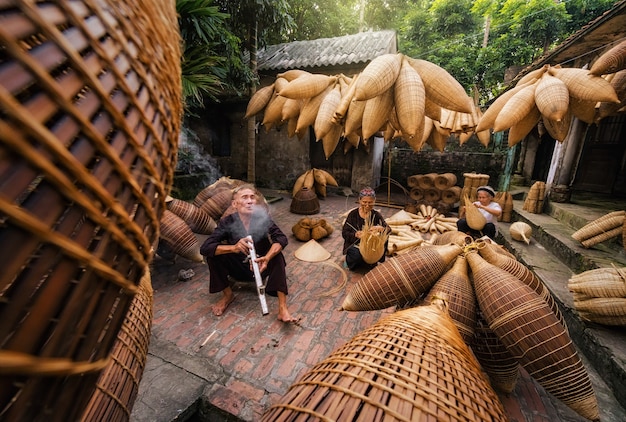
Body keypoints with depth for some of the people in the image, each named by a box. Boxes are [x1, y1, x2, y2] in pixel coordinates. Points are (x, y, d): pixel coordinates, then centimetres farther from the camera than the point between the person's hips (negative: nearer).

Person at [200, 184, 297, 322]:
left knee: (277, 255, -30)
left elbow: (281, 239, -29)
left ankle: (282, 308, -30)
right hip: (239, 268, 1)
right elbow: (205, 248, -25)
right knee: (213, 254, -21)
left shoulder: (262, 216, -18)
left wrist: (266, 259, -48)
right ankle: (228, 295, 0)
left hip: (261, 265, -1)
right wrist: (233, 248, -43)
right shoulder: (227, 222, -17)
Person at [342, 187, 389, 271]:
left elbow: (388, 230, -11)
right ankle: (349, 260, 3)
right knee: (357, 255, -33)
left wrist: (381, 228, -35)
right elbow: (344, 233, -9)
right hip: (354, 245, -2)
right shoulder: (353, 214, -8)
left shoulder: (376, 215, -1)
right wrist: (355, 234, -30)